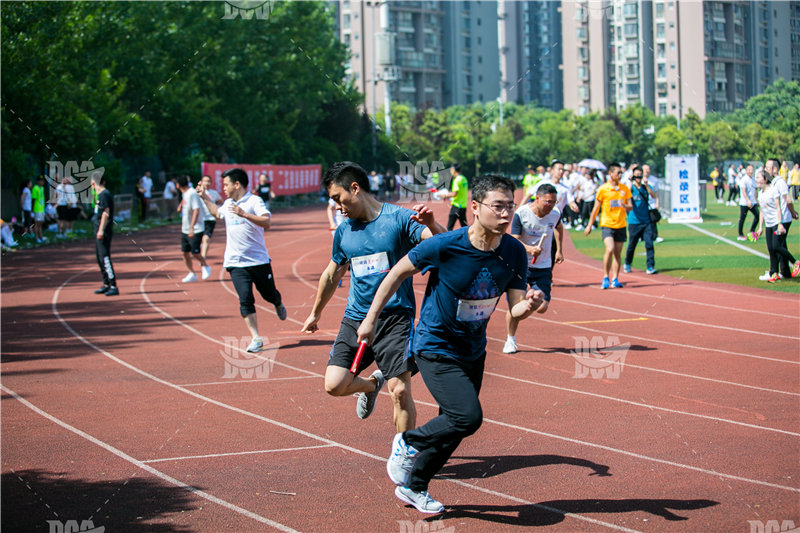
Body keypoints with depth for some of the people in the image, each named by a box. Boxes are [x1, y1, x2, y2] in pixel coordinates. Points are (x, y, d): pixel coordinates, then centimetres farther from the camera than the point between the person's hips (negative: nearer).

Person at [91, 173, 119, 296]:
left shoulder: (104, 195, -13)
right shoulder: (100, 195, 17)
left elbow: (106, 213, -20)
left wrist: (101, 230, -23)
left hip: (103, 232, -10)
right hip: (99, 231, 10)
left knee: (105, 258, -14)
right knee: (100, 258, 16)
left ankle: (113, 287, -16)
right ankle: (106, 285, 24)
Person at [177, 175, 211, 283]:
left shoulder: (192, 194, -18)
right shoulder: (184, 194, 10)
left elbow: (196, 211, -25)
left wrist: (192, 227, -30)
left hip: (195, 230, -9)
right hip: (185, 230, 9)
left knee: (195, 253, -5)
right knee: (185, 253, 5)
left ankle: (205, 267, 20)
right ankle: (192, 274, 14)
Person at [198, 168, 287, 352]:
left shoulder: (254, 201, -7)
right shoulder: (228, 204, 13)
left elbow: (266, 222, -24)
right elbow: (218, 213, 38)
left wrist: (244, 214, -32)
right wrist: (205, 198, 33)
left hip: (259, 260, -4)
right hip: (236, 263, 4)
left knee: (269, 294, 11)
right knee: (245, 299, -12)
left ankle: (279, 305, 48)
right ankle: (256, 339, -12)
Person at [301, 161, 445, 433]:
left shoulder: (399, 218, -6)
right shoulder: (344, 231, 10)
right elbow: (332, 275, 26)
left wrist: (432, 225, -41)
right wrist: (315, 313, 36)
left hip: (395, 318, -5)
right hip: (355, 318, 5)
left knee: (400, 391, -11)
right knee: (334, 384, -7)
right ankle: (371, 384, 27)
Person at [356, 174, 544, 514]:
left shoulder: (514, 253, -11)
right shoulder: (444, 246, -25)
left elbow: (515, 309, -7)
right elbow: (398, 273, -10)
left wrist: (529, 305, -31)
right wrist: (370, 319, -5)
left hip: (473, 352, 6)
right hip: (435, 348, -6)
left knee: (453, 428, 15)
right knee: (468, 417, -20)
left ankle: (413, 487, 37)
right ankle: (407, 443, 7)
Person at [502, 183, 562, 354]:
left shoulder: (556, 214, -5)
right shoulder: (521, 214, -16)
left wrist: (559, 250, 18)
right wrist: (530, 249, -35)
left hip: (543, 267, 3)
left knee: (542, 307, -8)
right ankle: (510, 339, 19)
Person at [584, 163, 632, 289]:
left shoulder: (624, 189, 8)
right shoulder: (603, 189, -2)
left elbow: (631, 207, 7)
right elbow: (596, 208, 4)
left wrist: (625, 206, -17)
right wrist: (589, 225, 5)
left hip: (621, 225, 4)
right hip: (607, 224, -4)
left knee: (617, 253, 5)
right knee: (610, 249, -19)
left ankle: (615, 279, 12)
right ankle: (605, 277, -8)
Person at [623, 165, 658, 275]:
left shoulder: (645, 187, 6)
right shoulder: (631, 187, 0)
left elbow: (654, 196, -11)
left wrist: (646, 184, -21)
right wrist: (631, 183, -23)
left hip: (646, 221, 1)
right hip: (634, 221, -1)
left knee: (649, 243, -9)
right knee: (632, 244, 9)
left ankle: (650, 267, -8)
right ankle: (627, 264, 30)